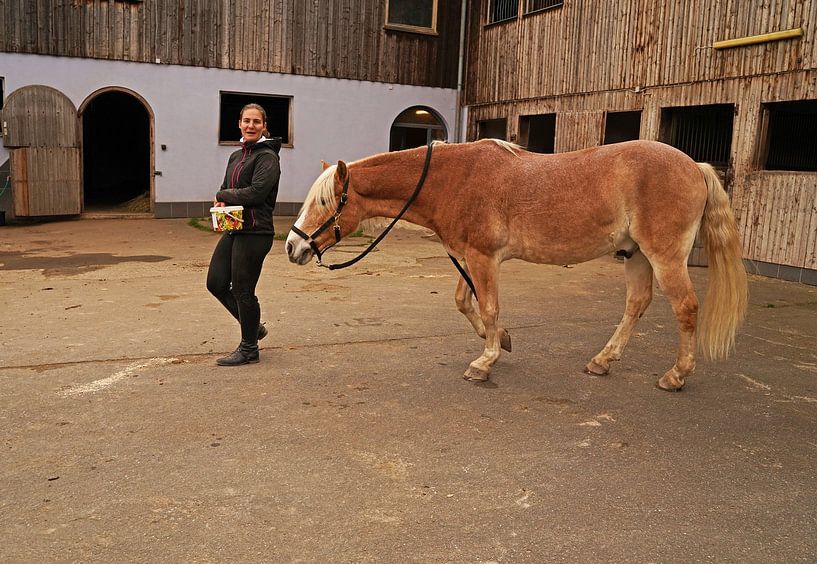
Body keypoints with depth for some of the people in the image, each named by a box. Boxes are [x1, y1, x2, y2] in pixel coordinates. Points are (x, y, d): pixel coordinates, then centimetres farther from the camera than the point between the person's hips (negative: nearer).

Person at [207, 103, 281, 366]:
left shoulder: (267, 157, -10)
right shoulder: (236, 156, 16)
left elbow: (256, 192, -21)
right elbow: (226, 187, 23)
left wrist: (222, 195, -8)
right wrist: (223, 201, -1)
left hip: (255, 232, -9)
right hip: (233, 229, 9)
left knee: (242, 290, -1)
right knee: (216, 283, 10)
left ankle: (249, 349, 16)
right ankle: (253, 326, 28)